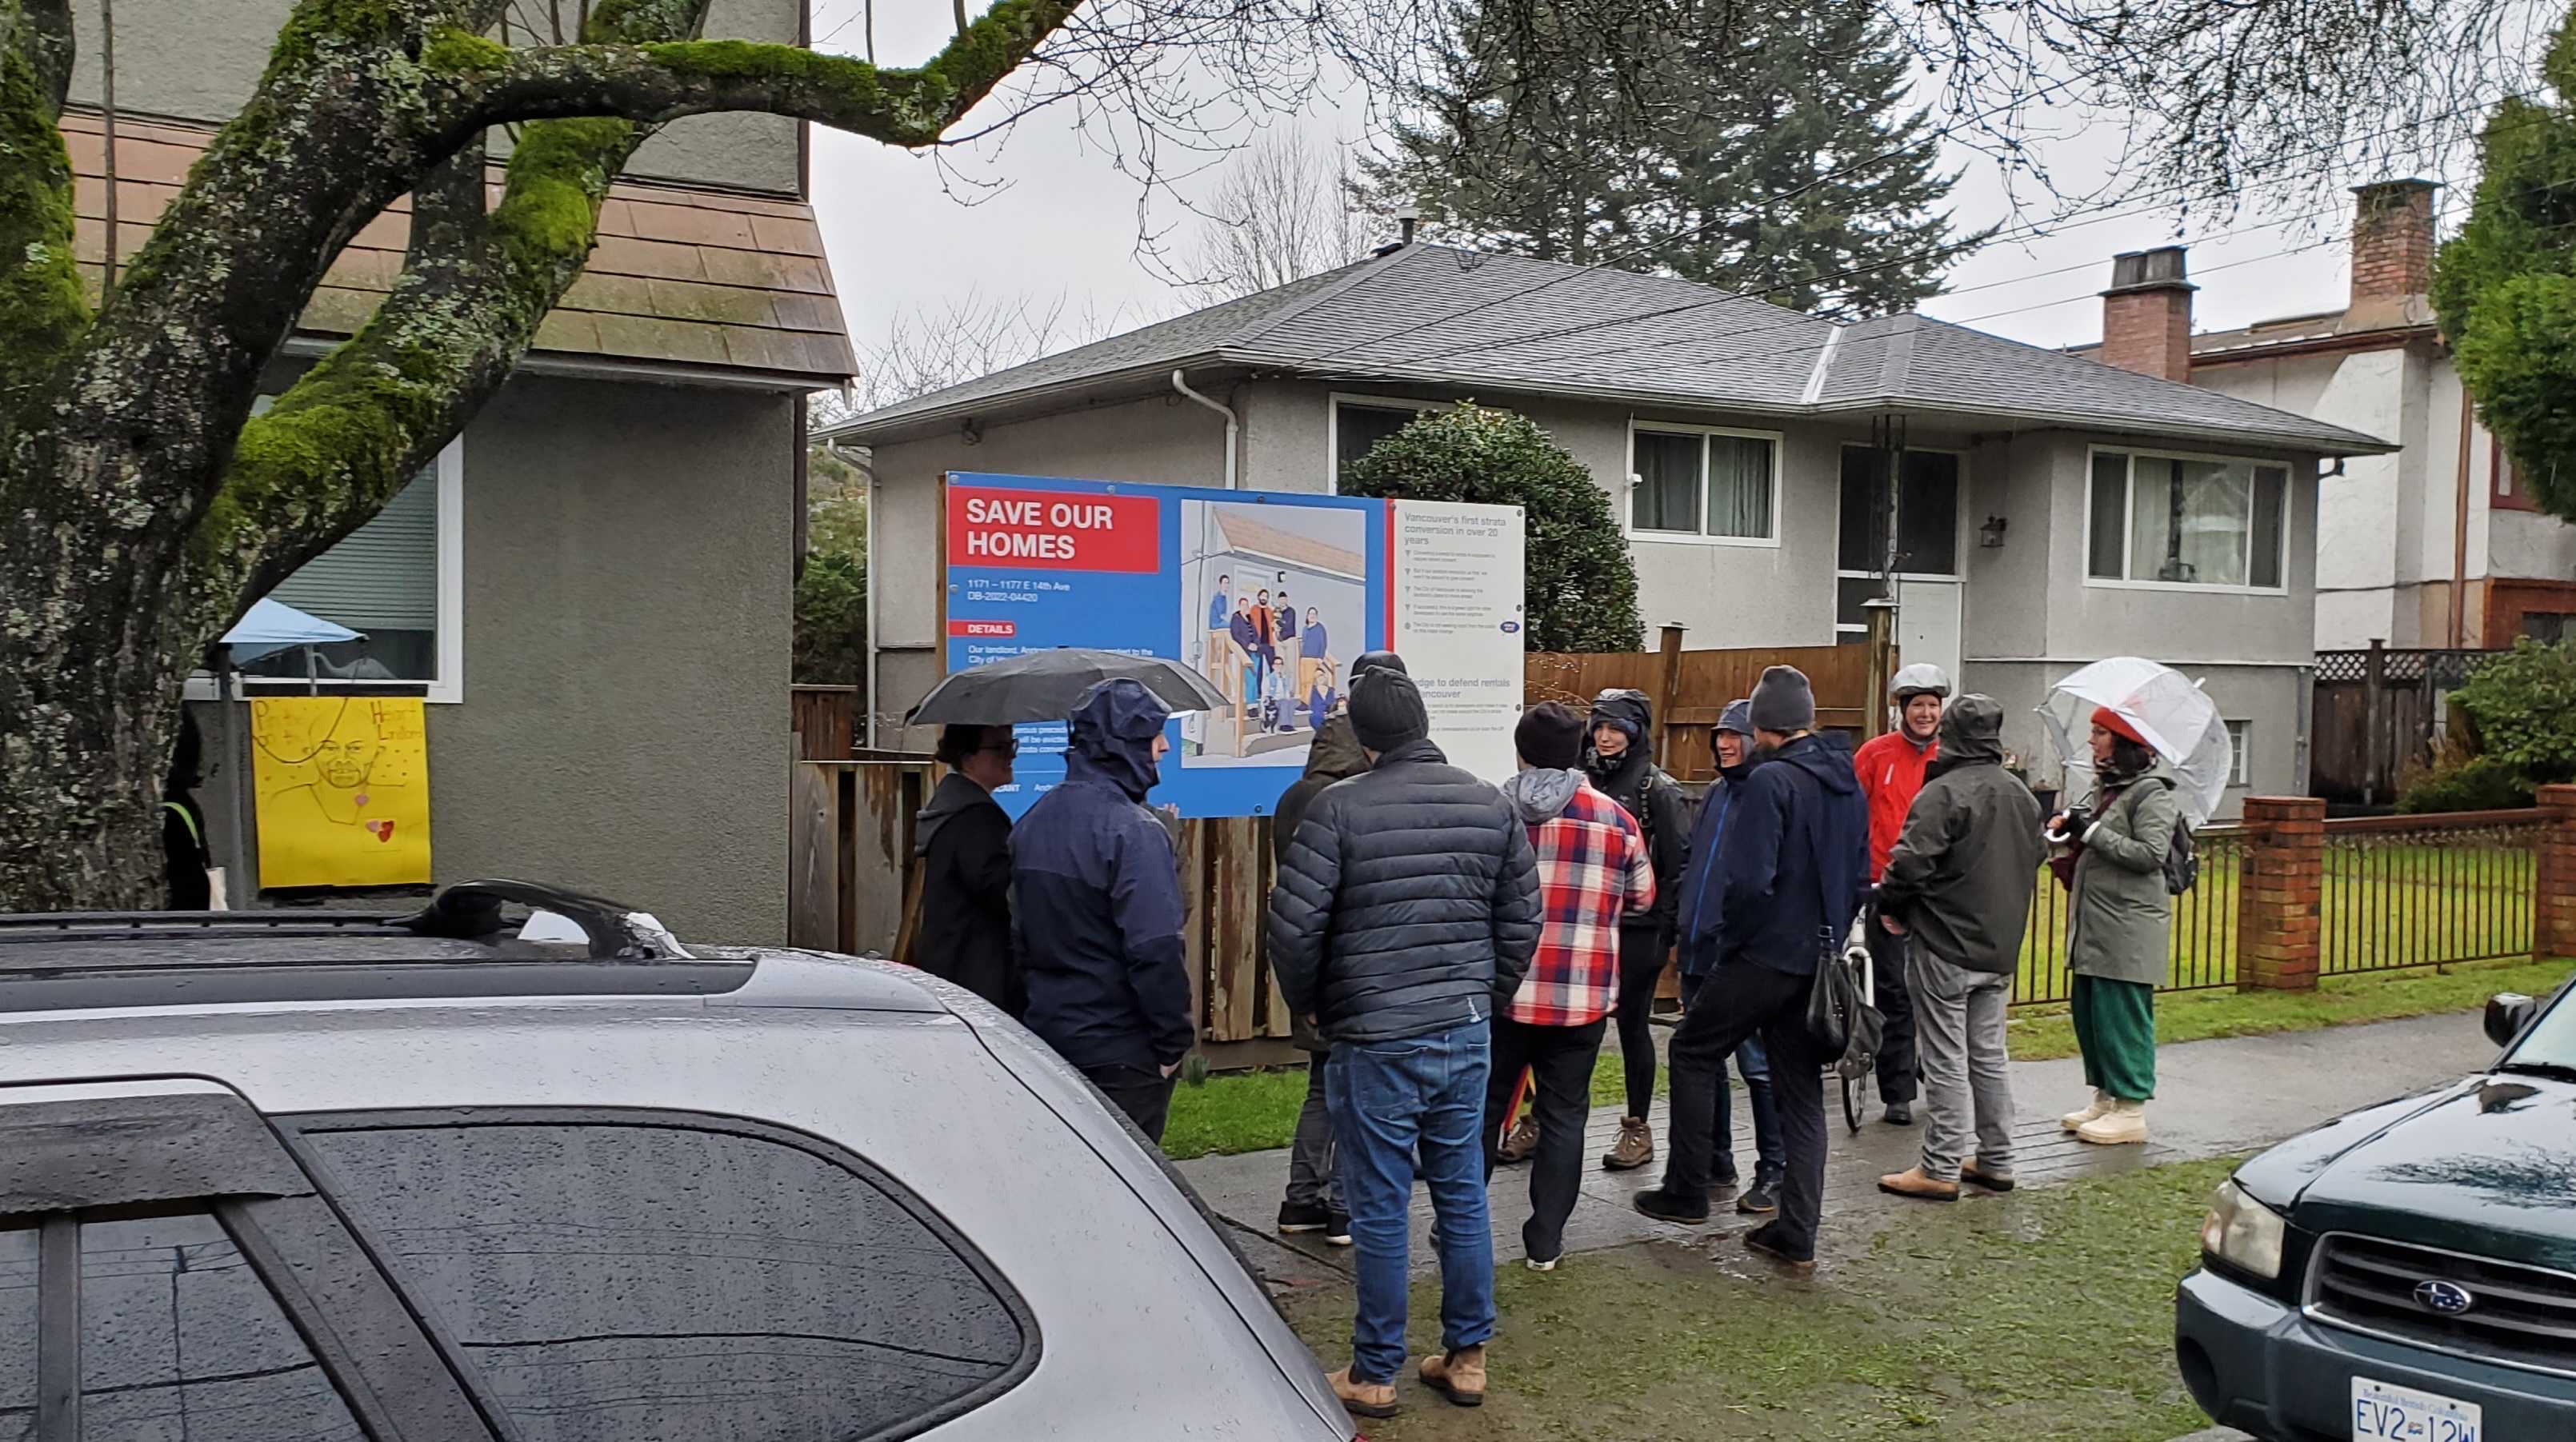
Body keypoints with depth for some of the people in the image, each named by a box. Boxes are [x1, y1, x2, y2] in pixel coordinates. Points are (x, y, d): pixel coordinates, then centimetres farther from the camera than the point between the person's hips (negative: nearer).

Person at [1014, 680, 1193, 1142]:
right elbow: (1155, 950, -23)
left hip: (1048, 1034, 8)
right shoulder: (1134, 831, -19)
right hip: (1123, 1052, -8)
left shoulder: (1033, 823, 7)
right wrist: (1174, 1041, -14)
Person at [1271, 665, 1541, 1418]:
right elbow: (1522, 919, 8)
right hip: (1467, 1036, 5)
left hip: (1375, 1043, -4)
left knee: (1380, 1213, 5)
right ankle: (1467, 1357, 25)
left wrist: (1310, 1006, 3)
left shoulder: (1340, 808, -12)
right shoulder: (1491, 806, 3)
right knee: (1463, 1199, 14)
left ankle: (1374, 1374, 16)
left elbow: (1294, 926, -14)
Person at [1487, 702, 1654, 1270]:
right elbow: (1641, 897, 10)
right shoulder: (1615, 819, -2)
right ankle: (1546, 1241, 14)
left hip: (1502, 989, 0)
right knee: (1563, 1116, 10)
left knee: (1484, 1106, 16)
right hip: (1582, 995, 0)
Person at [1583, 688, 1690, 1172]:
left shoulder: (1657, 788, -7)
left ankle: (1638, 1129, 16)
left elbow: (1680, 861, -10)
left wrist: (1670, 927, -14)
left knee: (1633, 1023, 4)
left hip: (1637, 927, -5)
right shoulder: (1585, 779, 9)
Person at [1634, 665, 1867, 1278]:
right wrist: (1831, 935, 18)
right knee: (1802, 1093, 10)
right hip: (1821, 960, 8)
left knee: (1692, 1050, 12)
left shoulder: (1770, 780, -17)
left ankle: (1686, 1191, 16)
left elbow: (1748, 879, -23)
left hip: (1765, 954, -8)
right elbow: (1860, 876, 16)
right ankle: (1797, 1236, 11)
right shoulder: (1849, 783, 10)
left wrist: (1730, 942, -8)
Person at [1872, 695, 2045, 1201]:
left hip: (1946, 946, -8)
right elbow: (2036, 859, 20)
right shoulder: (2022, 794, 10)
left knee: (1946, 1060, -2)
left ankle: (1941, 1169, 4)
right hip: (2001, 947, 8)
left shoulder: (1944, 791, -18)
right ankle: (1996, 1160, 23)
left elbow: (1912, 861, -25)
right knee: (1990, 1055, 16)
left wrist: (1890, 906, -7)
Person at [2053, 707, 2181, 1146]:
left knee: (2121, 1017, -4)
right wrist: (2073, 828, 6)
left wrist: (2091, 831, -19)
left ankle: (2131, 1109, 4)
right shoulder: (2110, 785, 16)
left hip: (2128, 928, -9)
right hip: (2094, 923, 9)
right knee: (2089, 1012, 14)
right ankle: (2105, 1098, 26)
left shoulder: (2152, 792, -12)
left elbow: (2150, 854, -20)